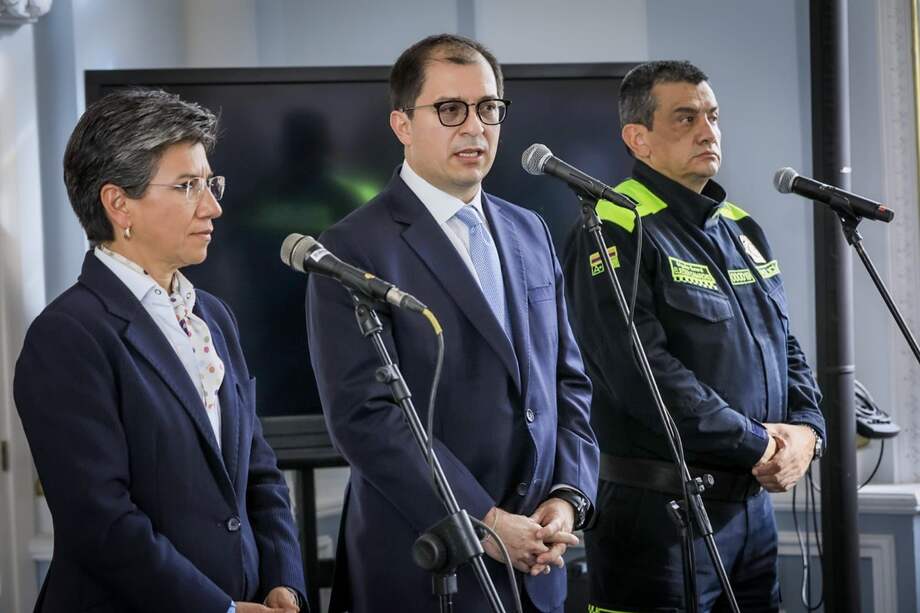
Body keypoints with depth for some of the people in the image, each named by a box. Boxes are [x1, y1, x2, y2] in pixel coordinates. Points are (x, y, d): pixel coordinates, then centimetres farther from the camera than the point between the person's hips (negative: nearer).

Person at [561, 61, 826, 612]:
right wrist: (760, 445, -15)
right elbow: (646, 375, -20)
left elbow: (786, 348, 19)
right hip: (658, 510, -8)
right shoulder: (614, 234, -11)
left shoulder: (742, 229, 15)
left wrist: (806, 429, -2)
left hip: (754, 502, 8)